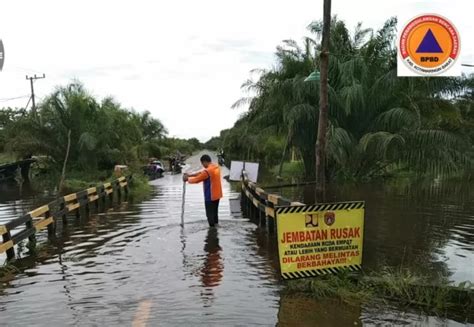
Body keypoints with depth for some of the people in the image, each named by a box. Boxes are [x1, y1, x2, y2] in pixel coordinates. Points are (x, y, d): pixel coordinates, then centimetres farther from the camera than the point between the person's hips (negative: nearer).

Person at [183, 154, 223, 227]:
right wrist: (190, 175, 10)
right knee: (215, 213, 19)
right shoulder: (216, 167, 6)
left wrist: (187, 179, 6)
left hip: (210, 197, -9)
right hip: (217, 195, 9)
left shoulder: (207, 171, -22)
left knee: (210, 215, 1)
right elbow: (201, 173, 12)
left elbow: (197, 179, -11)